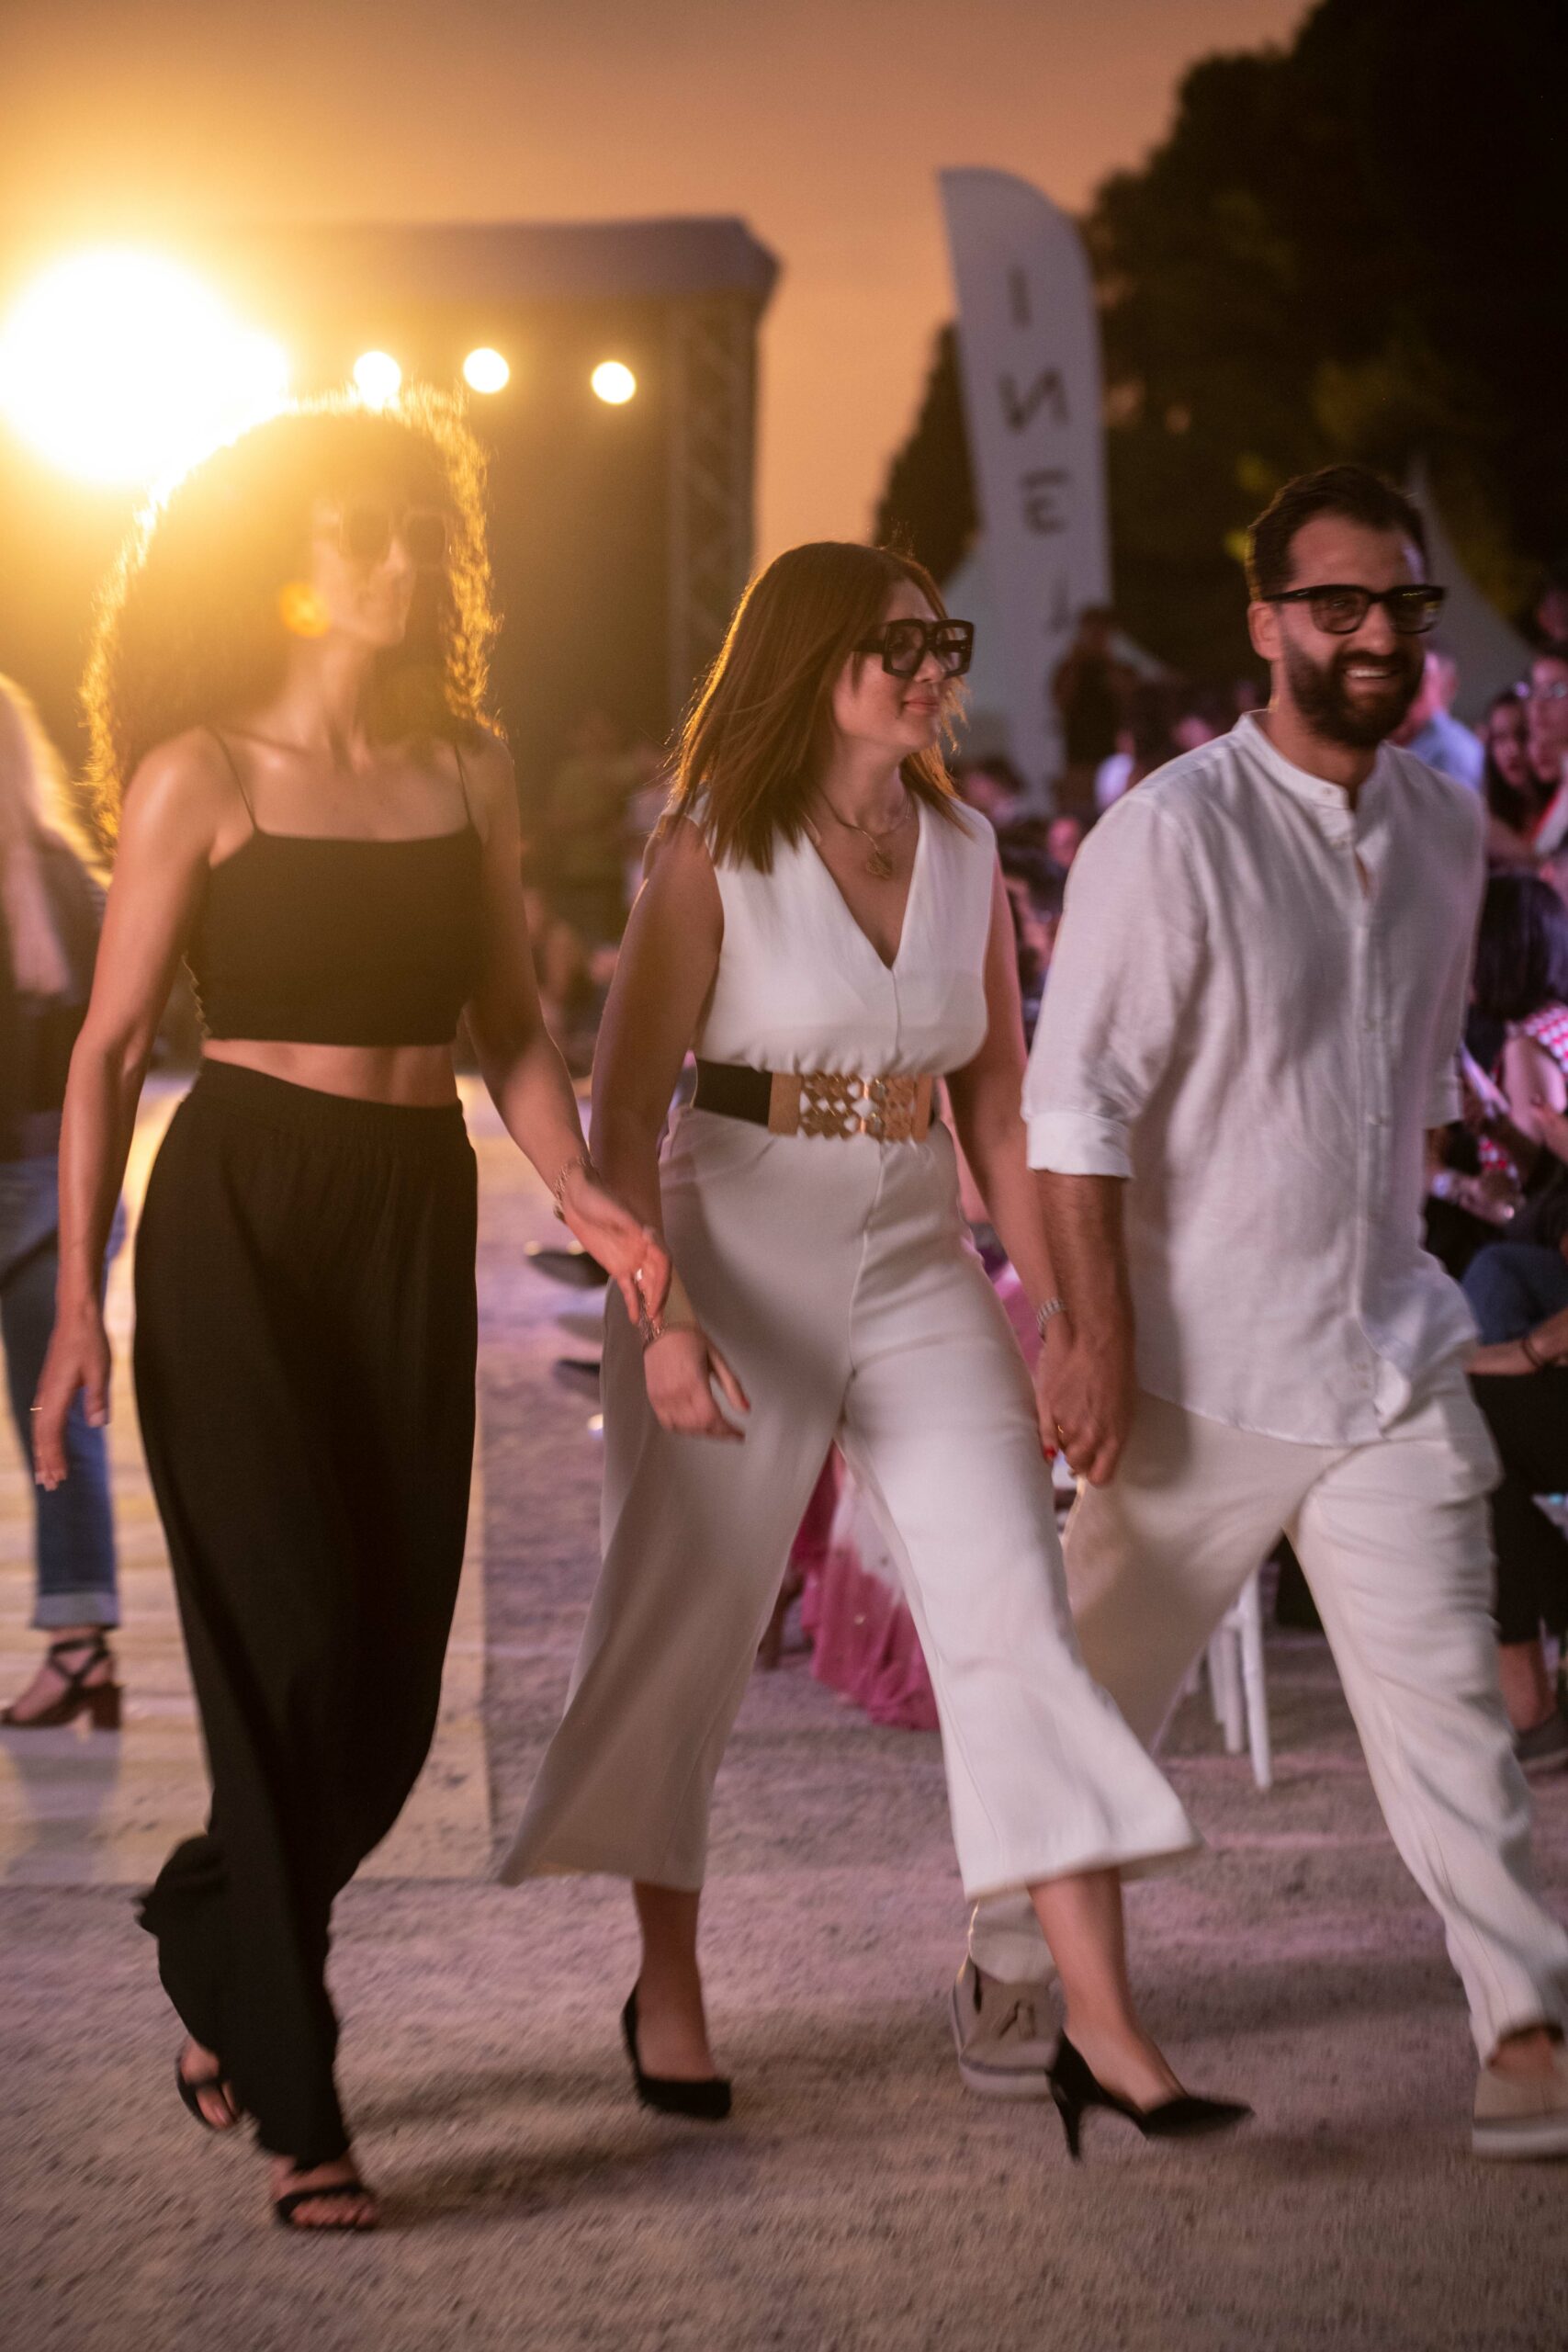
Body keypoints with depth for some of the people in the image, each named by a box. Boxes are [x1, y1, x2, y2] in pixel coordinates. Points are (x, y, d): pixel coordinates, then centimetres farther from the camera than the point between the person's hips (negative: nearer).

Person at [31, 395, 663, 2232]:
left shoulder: (467, 771, 10)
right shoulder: (200, 776, -2)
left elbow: (508, 1025, 12)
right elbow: (110, 1047, -2)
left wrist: (579, 1192, -5)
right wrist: (77, 1303, -7)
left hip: (414, 1219, 5)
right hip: (236, 1217, -4)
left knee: (395, 1671, 4)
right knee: (293, 1648, -8)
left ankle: (215, 1950, 32)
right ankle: (295, 2105, 3)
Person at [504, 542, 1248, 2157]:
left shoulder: (965, 858, 6)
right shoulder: (713, 858, -7)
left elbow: (998, 1109, 11)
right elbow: (622, 1112, -9)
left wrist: (1062, 1311, 8)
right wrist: (662, 1320, -18)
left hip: (918, 1276, 3)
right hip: (737, 1270, -3)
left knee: (1017, 1614, -8)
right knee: (684, 1629, 8)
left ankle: (1103, 2028, -9)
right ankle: (667, 1991, 28)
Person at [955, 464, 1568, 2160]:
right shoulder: (1173, 834, -13)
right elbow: (1076, 1105, -13)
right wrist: (1094, 1337, -16)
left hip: (1388, 1352, 4)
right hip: (1201, 1365, -4)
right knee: (1102, 1683, 10)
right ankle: (1015, 1966, 30)